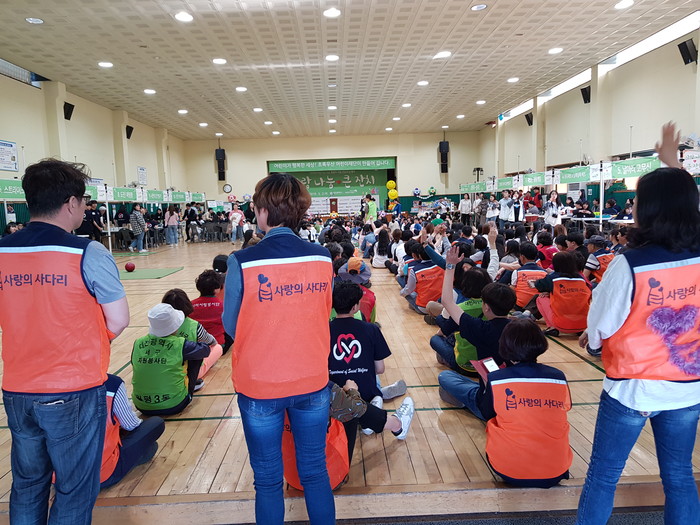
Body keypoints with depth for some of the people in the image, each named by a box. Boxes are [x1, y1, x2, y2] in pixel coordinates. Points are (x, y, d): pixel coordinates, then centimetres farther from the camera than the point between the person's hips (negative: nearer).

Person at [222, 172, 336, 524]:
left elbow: (231, 327, -5)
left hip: (259, 386, -2)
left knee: (268, 480, 17)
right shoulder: (323, 258, -8)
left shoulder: (242, 262, -16)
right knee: (316, 472, 20)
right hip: (313, 381, 2)